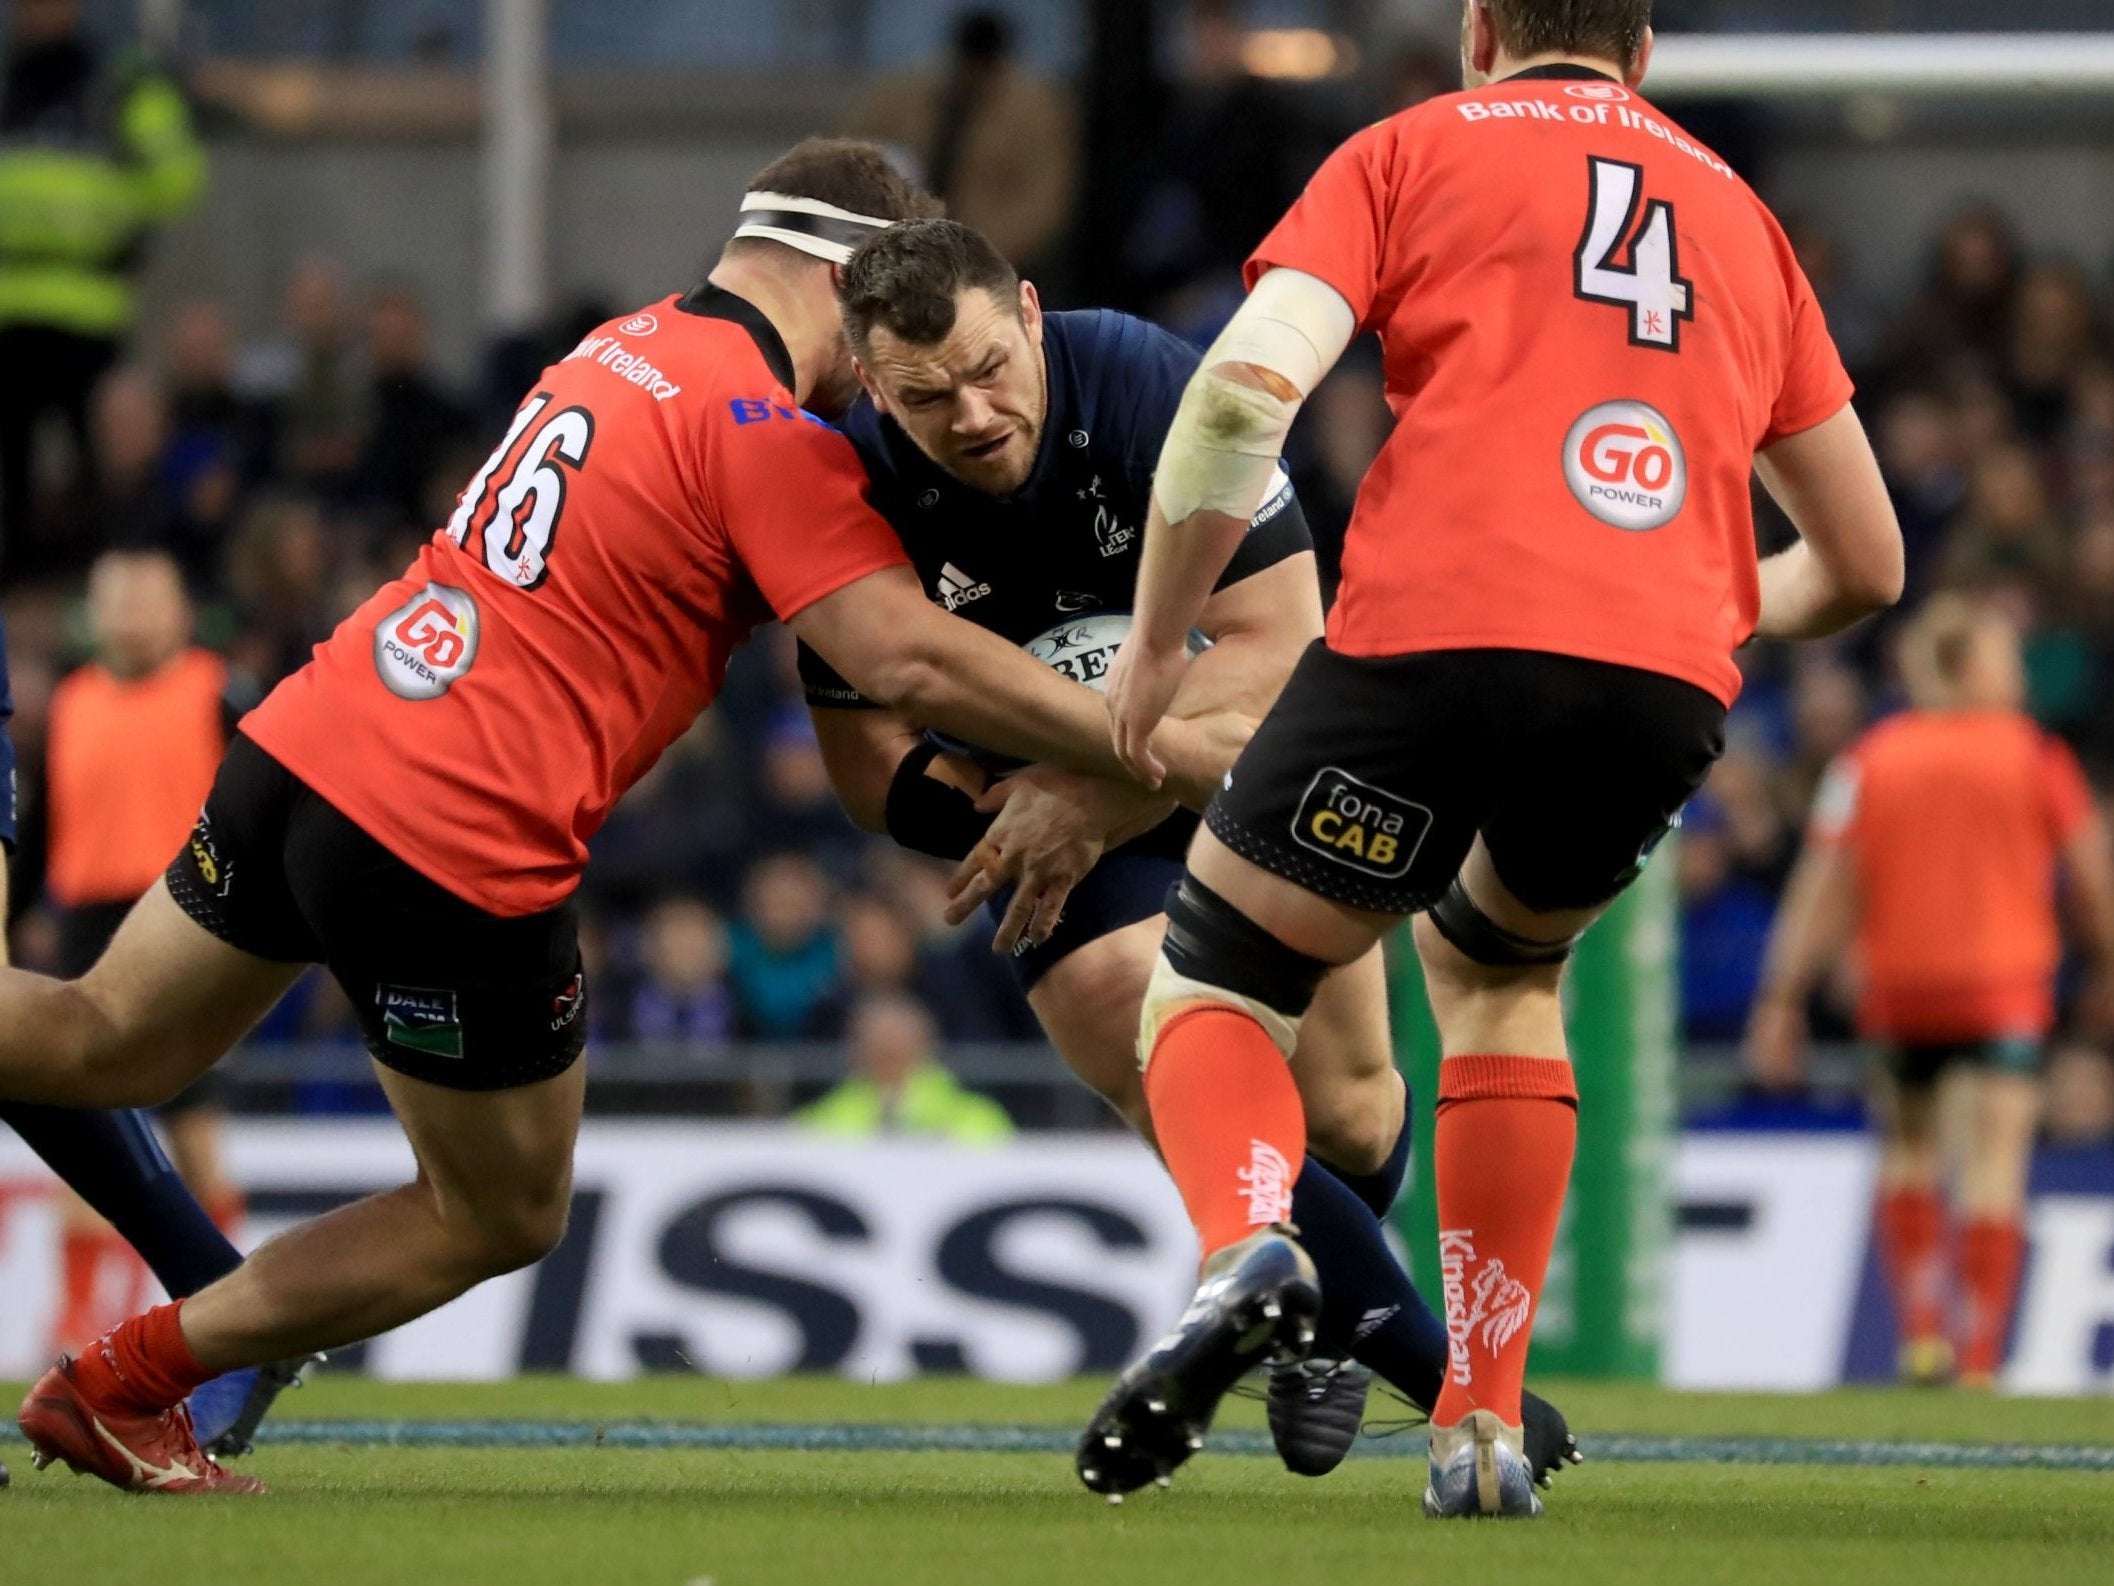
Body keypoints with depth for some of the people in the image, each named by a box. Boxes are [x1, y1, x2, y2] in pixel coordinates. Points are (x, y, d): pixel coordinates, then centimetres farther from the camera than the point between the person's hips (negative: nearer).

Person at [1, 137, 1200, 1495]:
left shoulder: (633, 346, 14)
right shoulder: (768, 433, -12)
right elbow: (907, 660, -20)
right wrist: (1158, 749, -14)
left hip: (299, 754, 7)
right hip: (462, 852, -7)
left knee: (112, 1044, 24)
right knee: (504, 1220, 14)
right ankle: (123, 1384, 13)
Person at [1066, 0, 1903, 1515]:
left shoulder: (1411, 152, 16)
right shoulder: (1738, 213, 28)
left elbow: (1246, 385, -1)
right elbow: (1864, 563, 29)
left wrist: (1157, 639, 10)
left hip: (1439, 641, -4)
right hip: (1672, 691, 4)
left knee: (1215, 980, 14)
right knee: (1499, 972, 32)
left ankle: (1245, 1243, -20)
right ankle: (1484, 1422, 19)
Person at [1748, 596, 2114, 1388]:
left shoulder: (1869, 759, 3)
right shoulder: (2034, 754, 0)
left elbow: (1821, 888, -1)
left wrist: (1782, 1000, -1)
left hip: (1897, 987, 2)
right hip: (2005, 986, -2)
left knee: (1908, 1147, 20)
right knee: (1994, 1165, -3)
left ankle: (1920, 1328, 8)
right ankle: (1979, 1352, -11)